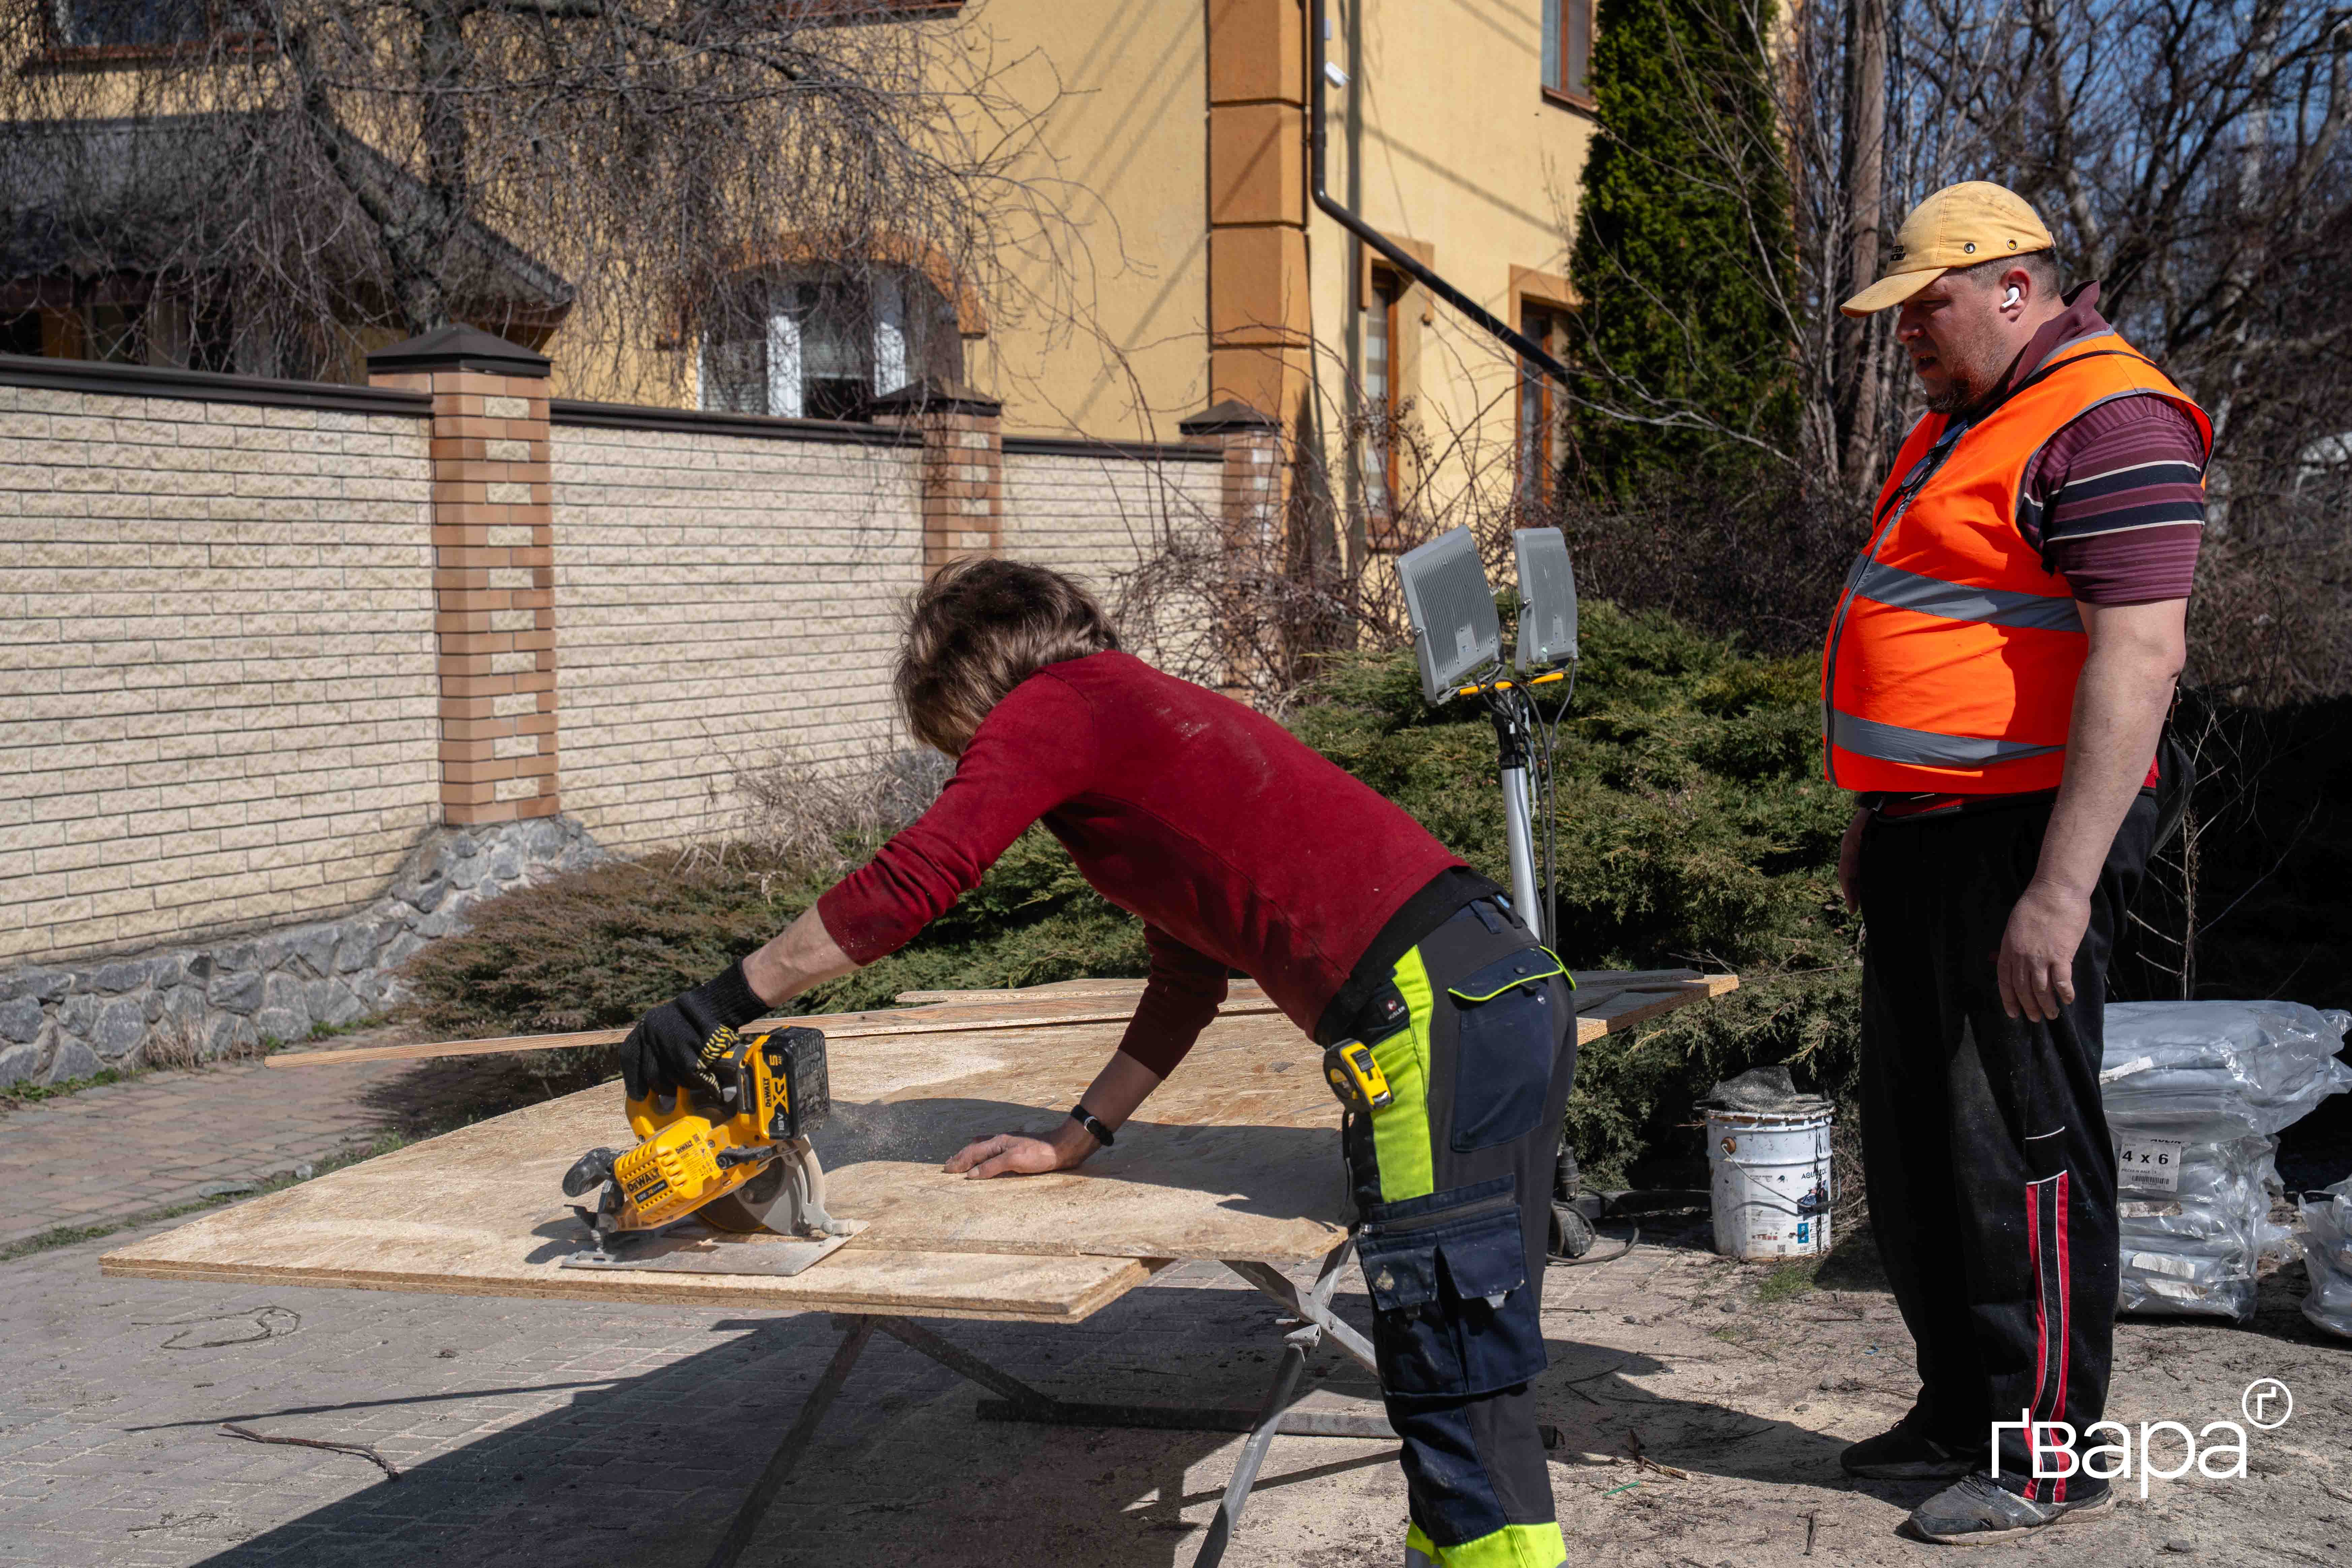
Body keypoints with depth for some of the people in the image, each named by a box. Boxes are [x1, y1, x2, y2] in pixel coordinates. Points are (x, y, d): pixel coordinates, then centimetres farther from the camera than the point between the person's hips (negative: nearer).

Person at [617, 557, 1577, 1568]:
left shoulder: (1057, 704, -1)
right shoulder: (1147, 714, 28)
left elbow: (905, 887, -10)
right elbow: (1187, 982, 31)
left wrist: (718, 1006, -3)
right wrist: (1076, 1140, 30)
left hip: (1440, 1010, -10)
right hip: (1515, 988, 10)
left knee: (1457, 1389, -7)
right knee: (1468, 1359, 17)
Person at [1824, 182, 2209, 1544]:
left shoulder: (2109, 424, -15)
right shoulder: (1965, 422, 17)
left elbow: (2137, 664, -23)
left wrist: (2062, 888, -28)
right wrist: (1879, 817, 25)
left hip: (2022, 843, -10)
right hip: (1931, 841, 10)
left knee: (2020, 1150, -3)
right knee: (1917, 1145, 16)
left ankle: (2051, 1456, 8)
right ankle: (1962, 1416, 28)